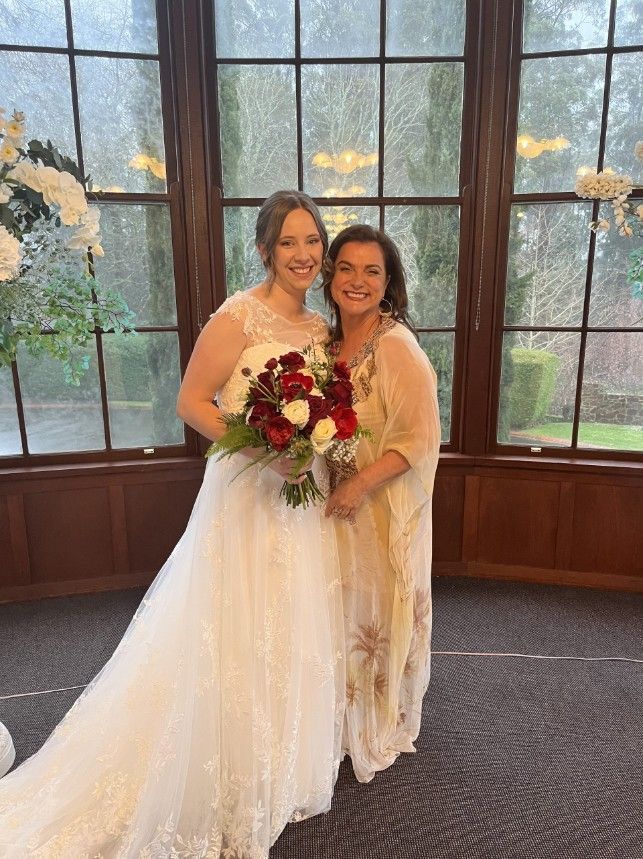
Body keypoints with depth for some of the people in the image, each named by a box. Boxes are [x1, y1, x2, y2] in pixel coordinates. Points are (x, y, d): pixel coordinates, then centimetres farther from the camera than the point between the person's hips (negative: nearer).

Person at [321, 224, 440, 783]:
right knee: (345, 612, 19)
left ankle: (383, 729, 39)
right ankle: (348, 720, 45)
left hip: (384, 507, -6)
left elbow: (422, 439, -20)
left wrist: (360, 483, -25)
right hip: (336, 502, 6)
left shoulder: (398, 347, -19)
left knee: (379, 610, 12)